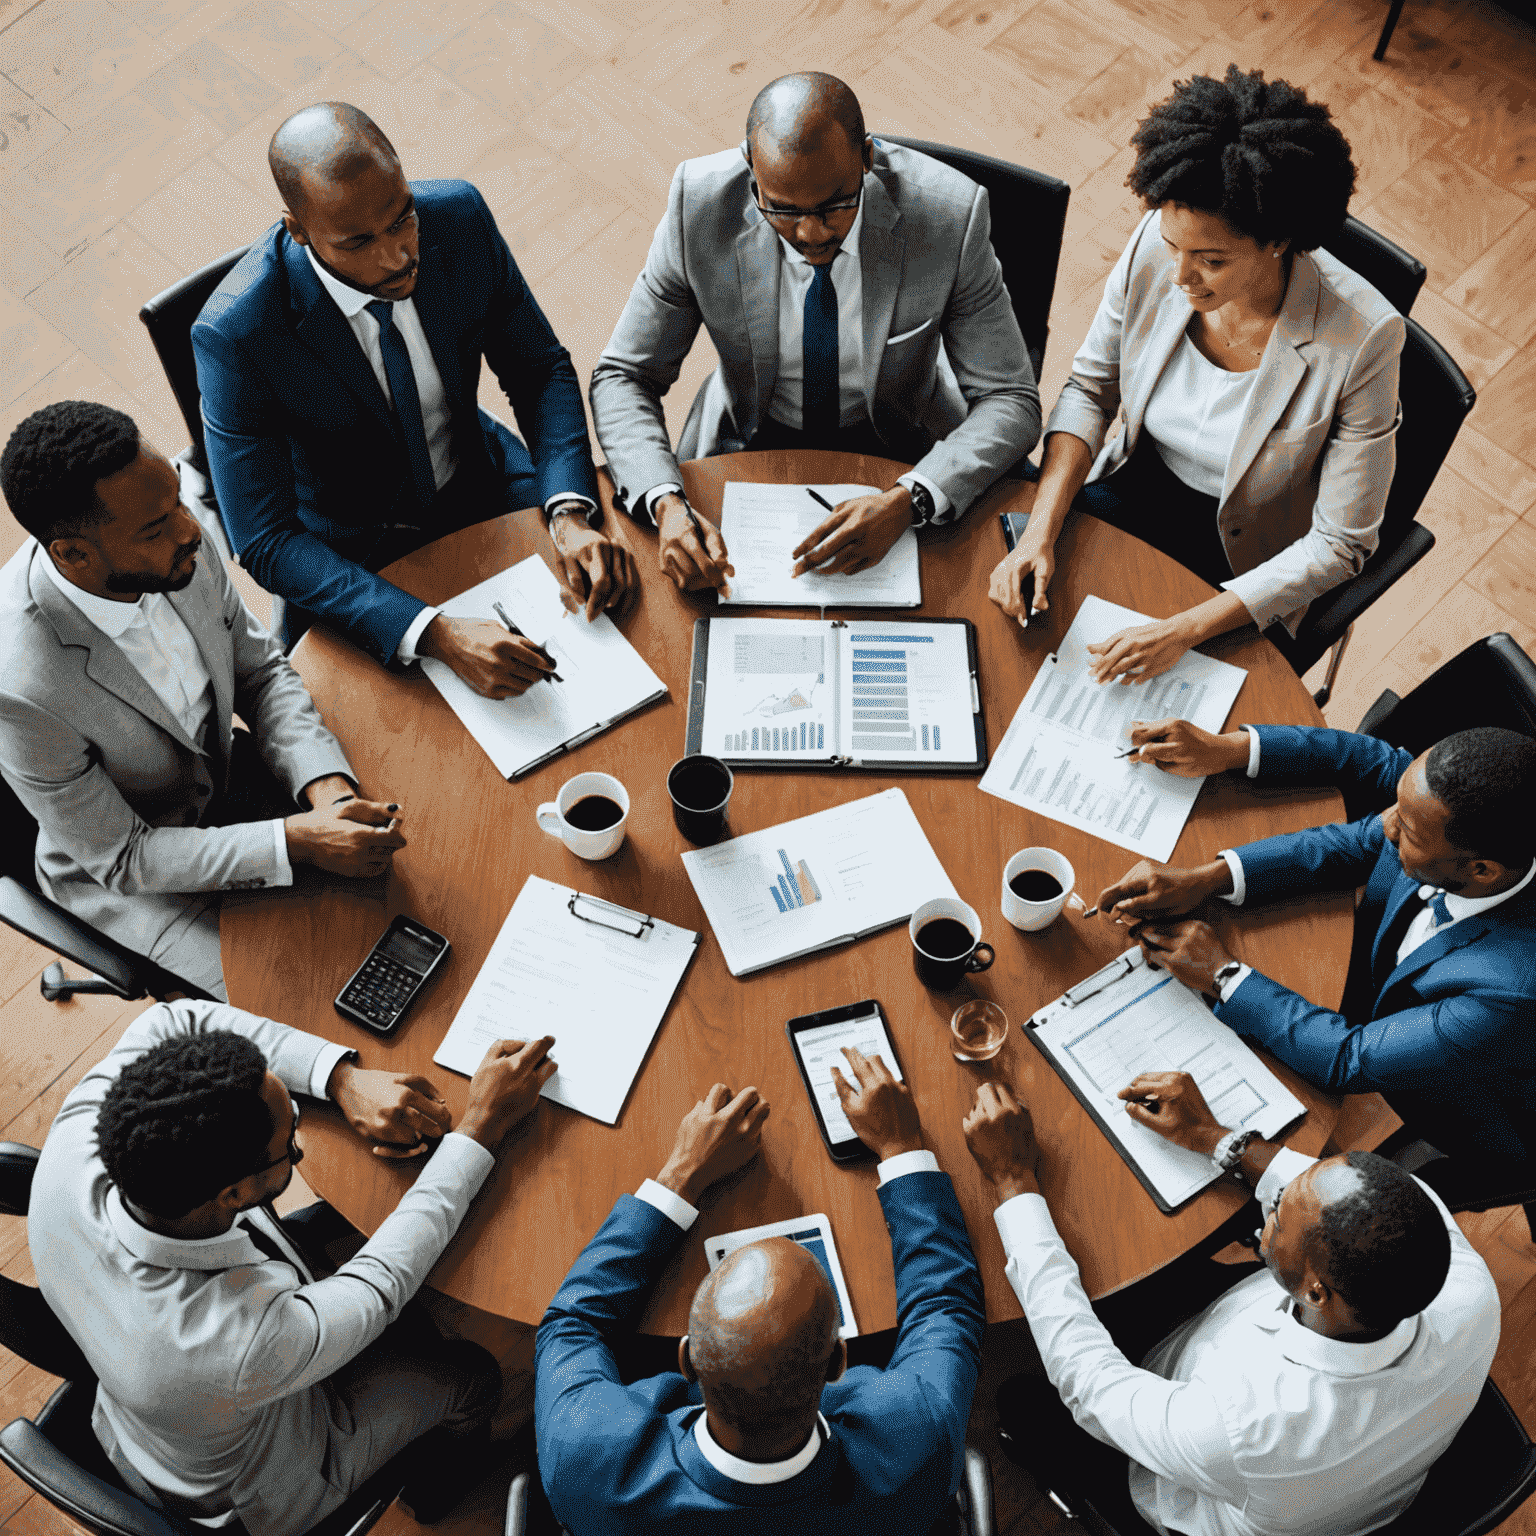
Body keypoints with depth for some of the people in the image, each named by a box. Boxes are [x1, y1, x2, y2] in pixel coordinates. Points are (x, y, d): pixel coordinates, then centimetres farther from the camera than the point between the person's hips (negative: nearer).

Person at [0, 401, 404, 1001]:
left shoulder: (180, 541, -21)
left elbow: (262, 671, -5)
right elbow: (120, 857, -23)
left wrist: (329, 788, -22)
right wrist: (295, 840, -31)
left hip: (225, 769, 5)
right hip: (129, 874, -5)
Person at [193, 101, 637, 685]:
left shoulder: (460, 216, -19)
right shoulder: (233, 332, -30)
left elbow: (540, 368, -6)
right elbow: (266, 544, -27)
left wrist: (571, 515, -24)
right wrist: (435, 635, -40)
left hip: (478, 481, 4)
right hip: (349, 553, -3)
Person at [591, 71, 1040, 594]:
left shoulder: (948, 213, -25)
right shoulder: (700, 204, -23)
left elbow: (1011, 401, -18)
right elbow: (623, 376, -14)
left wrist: (906, 502, -37)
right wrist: (665, 504, -35)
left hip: (900, 452, -1)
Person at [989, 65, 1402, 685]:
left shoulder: (1360, 339, -30)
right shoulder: (1155, 248, -21)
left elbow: (1340, 543, -21)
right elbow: (1090, 388, -6)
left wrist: (1184, 631, -31)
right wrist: (1039, 534, -21)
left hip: (1243, 558, -3)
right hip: (1134, 486, 4)